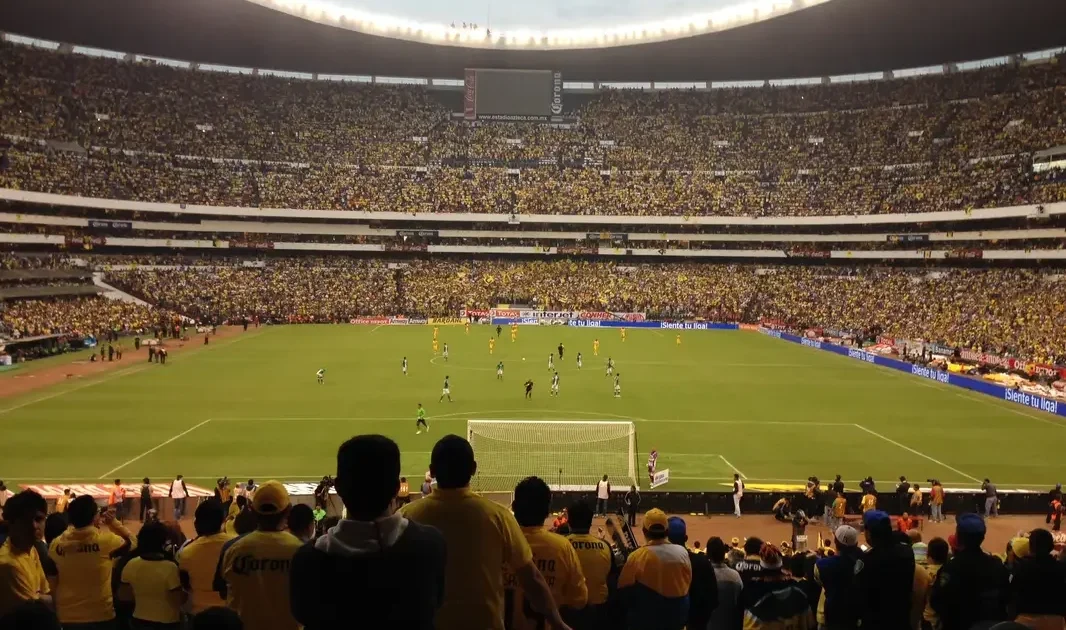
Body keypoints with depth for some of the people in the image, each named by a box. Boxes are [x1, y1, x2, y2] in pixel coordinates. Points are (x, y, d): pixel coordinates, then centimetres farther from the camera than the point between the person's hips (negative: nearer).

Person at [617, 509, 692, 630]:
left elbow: (624, 590, -9)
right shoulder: (682, 552, -9)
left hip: (645, 619, -3)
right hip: (675, 616, 3)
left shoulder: (637, 556, -18)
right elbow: (688, 583, 5)